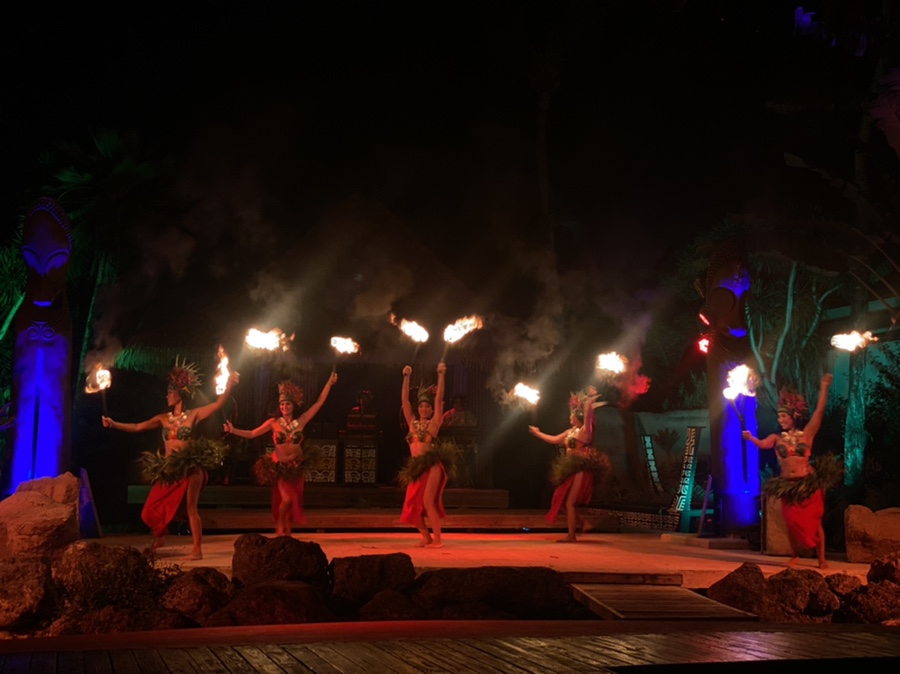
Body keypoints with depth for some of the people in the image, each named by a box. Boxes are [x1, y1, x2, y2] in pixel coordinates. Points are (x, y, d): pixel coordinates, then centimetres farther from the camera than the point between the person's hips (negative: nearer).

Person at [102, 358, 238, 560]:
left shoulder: (194, 415, -1)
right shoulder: (163, 418, 10)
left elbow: (218, 404, -10)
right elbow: (137, 427, 9)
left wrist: (229, 384, -23)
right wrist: (113, 425, 1)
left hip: (190, 467, -5)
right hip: (168, 469, 5)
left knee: (191, 507, -10)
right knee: (153, 509, 7)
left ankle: (197, 549, -5)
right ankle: (159, 537, 35)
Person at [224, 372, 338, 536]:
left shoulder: (301, 421, -5)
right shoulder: (273, 422, -6)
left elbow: (319, 402, -5)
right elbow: (251, 434, -3)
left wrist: (330, 383, -9)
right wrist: (233, 430, -13)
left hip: (297, 467, 2)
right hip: (280, 467, -2)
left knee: (294, 502, 7)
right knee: (286, 499, -13)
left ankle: (287, 532, 23)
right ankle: (280, 527, 13)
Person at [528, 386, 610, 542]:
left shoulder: (585, 430, -7)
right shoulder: (570, 432, 17)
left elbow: (587, 416, -26)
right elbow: (554, 440, 28)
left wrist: (589, 402, -38)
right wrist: (538, 433, 36)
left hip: (581, 471, -9)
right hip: (572, 471, 9)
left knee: (569, 503, -10)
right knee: (561, 501, 7)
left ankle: (571, 535, -4)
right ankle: (583, 523, 16)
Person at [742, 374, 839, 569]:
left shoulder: (807, 434, 0)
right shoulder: (777, 438, 4)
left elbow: (819, 411, -5)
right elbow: (763, 444, -15)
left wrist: (824, 387, -9)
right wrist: (750, 438, -33)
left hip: (808, 484, -2)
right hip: (788, 486, 2)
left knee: (814, 522, 4)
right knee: (793, 522, 3)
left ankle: (822, 559, 14)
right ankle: (795, 556, 21)